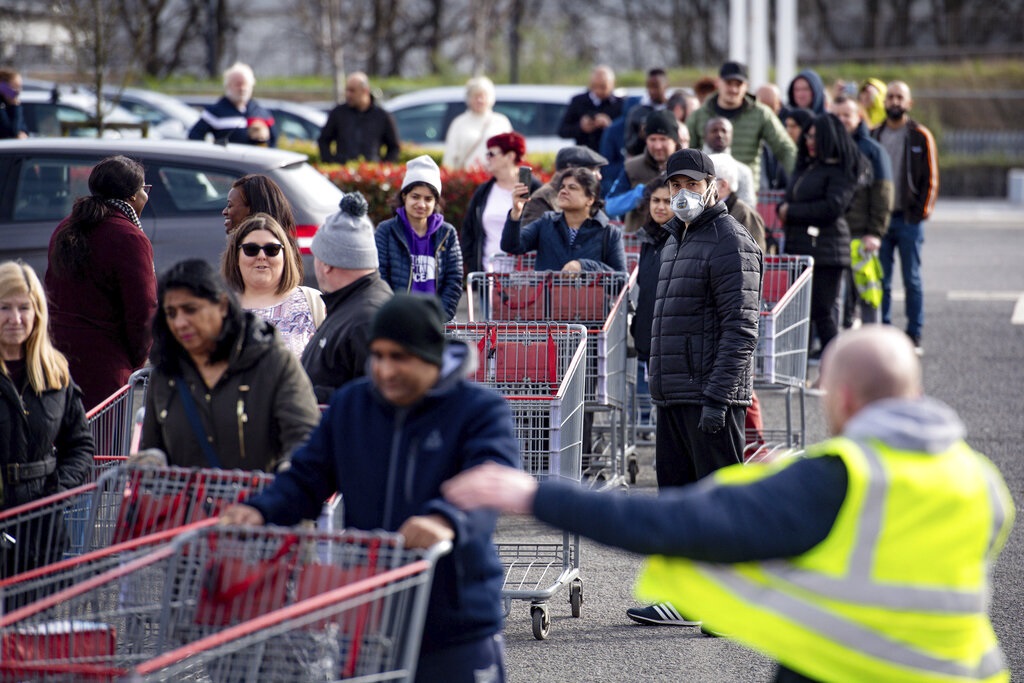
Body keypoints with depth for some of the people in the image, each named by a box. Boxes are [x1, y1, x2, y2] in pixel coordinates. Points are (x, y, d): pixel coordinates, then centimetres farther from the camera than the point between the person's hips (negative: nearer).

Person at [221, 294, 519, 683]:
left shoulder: (481, 410, -9)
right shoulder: (350, 406, 8)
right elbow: (307, 478, 8)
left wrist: (447, 521, -48)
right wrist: (262, 510, -14)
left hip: (457, 626, -4)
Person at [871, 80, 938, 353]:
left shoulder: (921, 136, 1)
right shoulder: (874, 135, 10)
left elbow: (931, 179, 1)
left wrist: (922, 212, -7)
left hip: (909, 219, -3)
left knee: (912, 279, 2)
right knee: (880, 279, 1)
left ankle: (914, 335, 7)